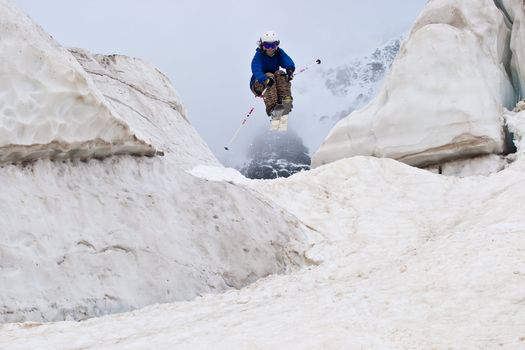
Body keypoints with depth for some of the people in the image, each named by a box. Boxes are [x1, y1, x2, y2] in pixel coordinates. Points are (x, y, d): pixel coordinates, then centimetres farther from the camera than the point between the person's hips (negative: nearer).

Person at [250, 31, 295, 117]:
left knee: (280, 74, -24)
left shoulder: (279, 53, -6)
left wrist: (290, 70, -49)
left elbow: (289, 62, -23)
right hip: (259, 84, -3)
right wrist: (265, 80, -55)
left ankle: (286, 100, -38)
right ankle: (271, 107, -46)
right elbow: (256, 70, -35)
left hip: (275, 84, 3)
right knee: (269, 75, -31)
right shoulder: (259, 55, -17)